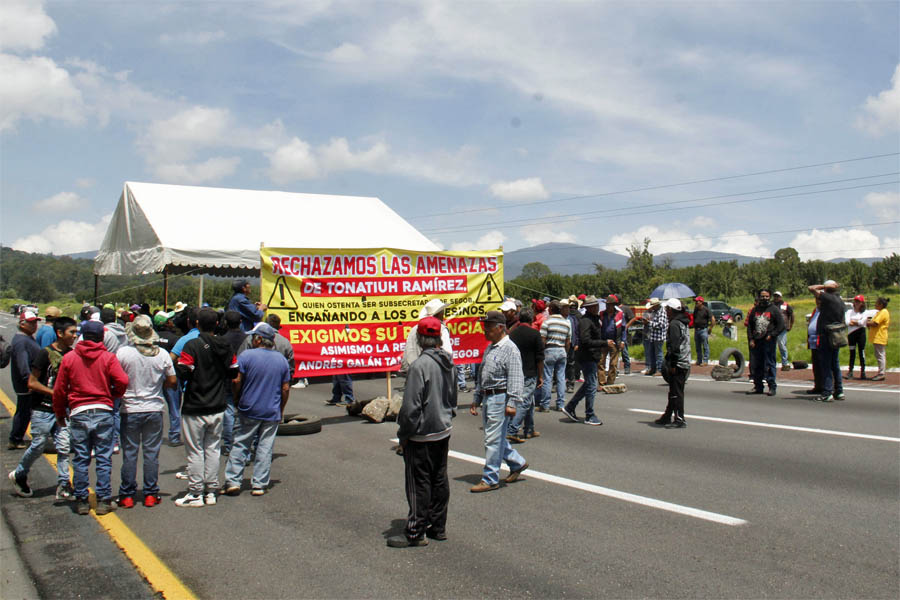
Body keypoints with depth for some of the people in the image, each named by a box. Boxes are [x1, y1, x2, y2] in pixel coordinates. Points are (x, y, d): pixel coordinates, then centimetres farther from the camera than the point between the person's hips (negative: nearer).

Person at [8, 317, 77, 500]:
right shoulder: (46, 353, -12)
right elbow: (32, 383, -12)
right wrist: (55, 393, -16)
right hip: (43, 409, -5)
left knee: (63, 448, 1)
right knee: (38, 446, 5)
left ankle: (63, 487, 6)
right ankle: (19, 474, 31)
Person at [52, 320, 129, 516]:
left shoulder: (69, 358, 3)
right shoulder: (108, 357, -3)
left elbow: (59, 390, 5)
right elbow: (122, 381, -14)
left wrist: (60, 414, 17)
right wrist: (114, 395, 8)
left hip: (78, 413, 1)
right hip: (103, 412, -1)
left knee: (80, 459, 9)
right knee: (103, 458, 5)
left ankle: (82, 501, 13)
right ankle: (104, 500, 7)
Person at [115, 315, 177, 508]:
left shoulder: (123, 352, -11)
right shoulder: (162, 354, -5)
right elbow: (172, 382, 0)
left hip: (130, 409, -1)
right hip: (154, 409, 1)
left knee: (129, 453, 7)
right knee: (151, 453, 9)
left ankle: (127, 495, 14)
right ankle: (150, 494, 14)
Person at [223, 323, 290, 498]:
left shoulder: (246, 355, -9)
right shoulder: (281, 359, 3)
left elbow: (236, 381, -10)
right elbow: (286, 388, 5)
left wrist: (237, 399, 8)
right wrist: (281, 409, 16)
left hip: (248, 411, -2)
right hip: (272, 413, 3)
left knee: (240, 446, 8)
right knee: (265, 449, 7)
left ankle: (233, 482, 8)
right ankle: (259, 485, 9)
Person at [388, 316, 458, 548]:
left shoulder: (420, 365, -22)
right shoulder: (448, 363, 5)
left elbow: (411, 407, -21)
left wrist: (403, 434, -10)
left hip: (422, 435, -8)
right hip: (444, 432, 8)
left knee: (419, 484, 1)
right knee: (439, 480, 16)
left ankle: (415, 533, 10)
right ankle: (438, 527, 26)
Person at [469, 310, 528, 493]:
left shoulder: (509, 349, -12)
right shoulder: (490, 349, 17)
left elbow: (516, 378, -19)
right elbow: (481, 376, 24)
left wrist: (512, 403, -24)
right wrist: (477, 399, 22)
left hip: (500, 398, -10)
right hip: (488, 397, 10)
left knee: (493, 439, -5)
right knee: (496, 437, 16)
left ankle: (490, 479, 3)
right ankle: (517, 463, 32)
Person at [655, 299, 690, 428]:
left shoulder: (674, 324, -15)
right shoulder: (683, 323, 16)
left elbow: (675, 346, -21)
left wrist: (672, 364, -19)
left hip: (677, 364, -10)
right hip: (685, 363, 10)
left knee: (676, 393, -4)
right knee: (673, 392, 16)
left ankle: (679, 420, -2)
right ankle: (667, 417, 25)